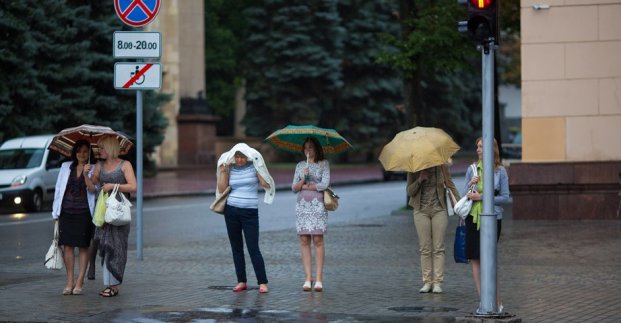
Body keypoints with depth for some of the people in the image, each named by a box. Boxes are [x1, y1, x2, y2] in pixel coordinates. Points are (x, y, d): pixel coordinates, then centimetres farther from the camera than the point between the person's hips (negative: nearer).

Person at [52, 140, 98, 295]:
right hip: (66, 211, 2)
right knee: (67, 246, 1)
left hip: (84, 212, -2)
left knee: (83, 247, 0)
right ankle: (69, 281, 7)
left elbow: (93, 189, -9)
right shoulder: (66, 167, 10)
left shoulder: (93, 170, 3)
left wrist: (86, 174, -25)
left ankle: (79, 282, 3)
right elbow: (59, 188, 11)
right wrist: (56, 212, 8)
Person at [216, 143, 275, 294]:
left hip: (250, 212, -4)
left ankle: (262, 282, -4)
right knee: (236, 248, 7)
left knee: (253, 248, -8)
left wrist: (258, 167, -14)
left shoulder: (254, 166, -2)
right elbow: (222, 189, 2)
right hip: (231, 210, 4)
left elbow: (266, 184, -10)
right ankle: (241, 281, 13)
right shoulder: (229, 168, 6)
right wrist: (223, 172, -7)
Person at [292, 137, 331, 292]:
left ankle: (318, 279, -7)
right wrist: (303, 179, -9)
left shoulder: (323, 164, 5)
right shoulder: (300, 166, 15)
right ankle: (308, 278, -3)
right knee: (304, 241, -3)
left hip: (318, 205, -3)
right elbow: (294, 188, 9)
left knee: (318, 240, -7)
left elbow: (325, 184, -7)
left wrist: (305, 186, 0)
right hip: (302, 205, 3)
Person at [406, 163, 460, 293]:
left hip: (439, 210, -1)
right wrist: (420, 179, -16)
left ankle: (437, 282, -1)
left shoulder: (441, 167, -2)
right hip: (421, 211, 1)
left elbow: (450, 185, 2)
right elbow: (410, 191, 0)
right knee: (425, 249, 1)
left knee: (438, 248, -2)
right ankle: (427, 282, 6)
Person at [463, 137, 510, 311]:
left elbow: (505, 197, -4)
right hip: (473, 218, 4)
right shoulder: (472, 169, 8)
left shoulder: (500, 171, -2)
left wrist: (482, 197, -11)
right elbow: (465, 196, 8)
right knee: (474, 260, 2)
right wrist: (470, 184, -12)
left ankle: (497, 303, 0)